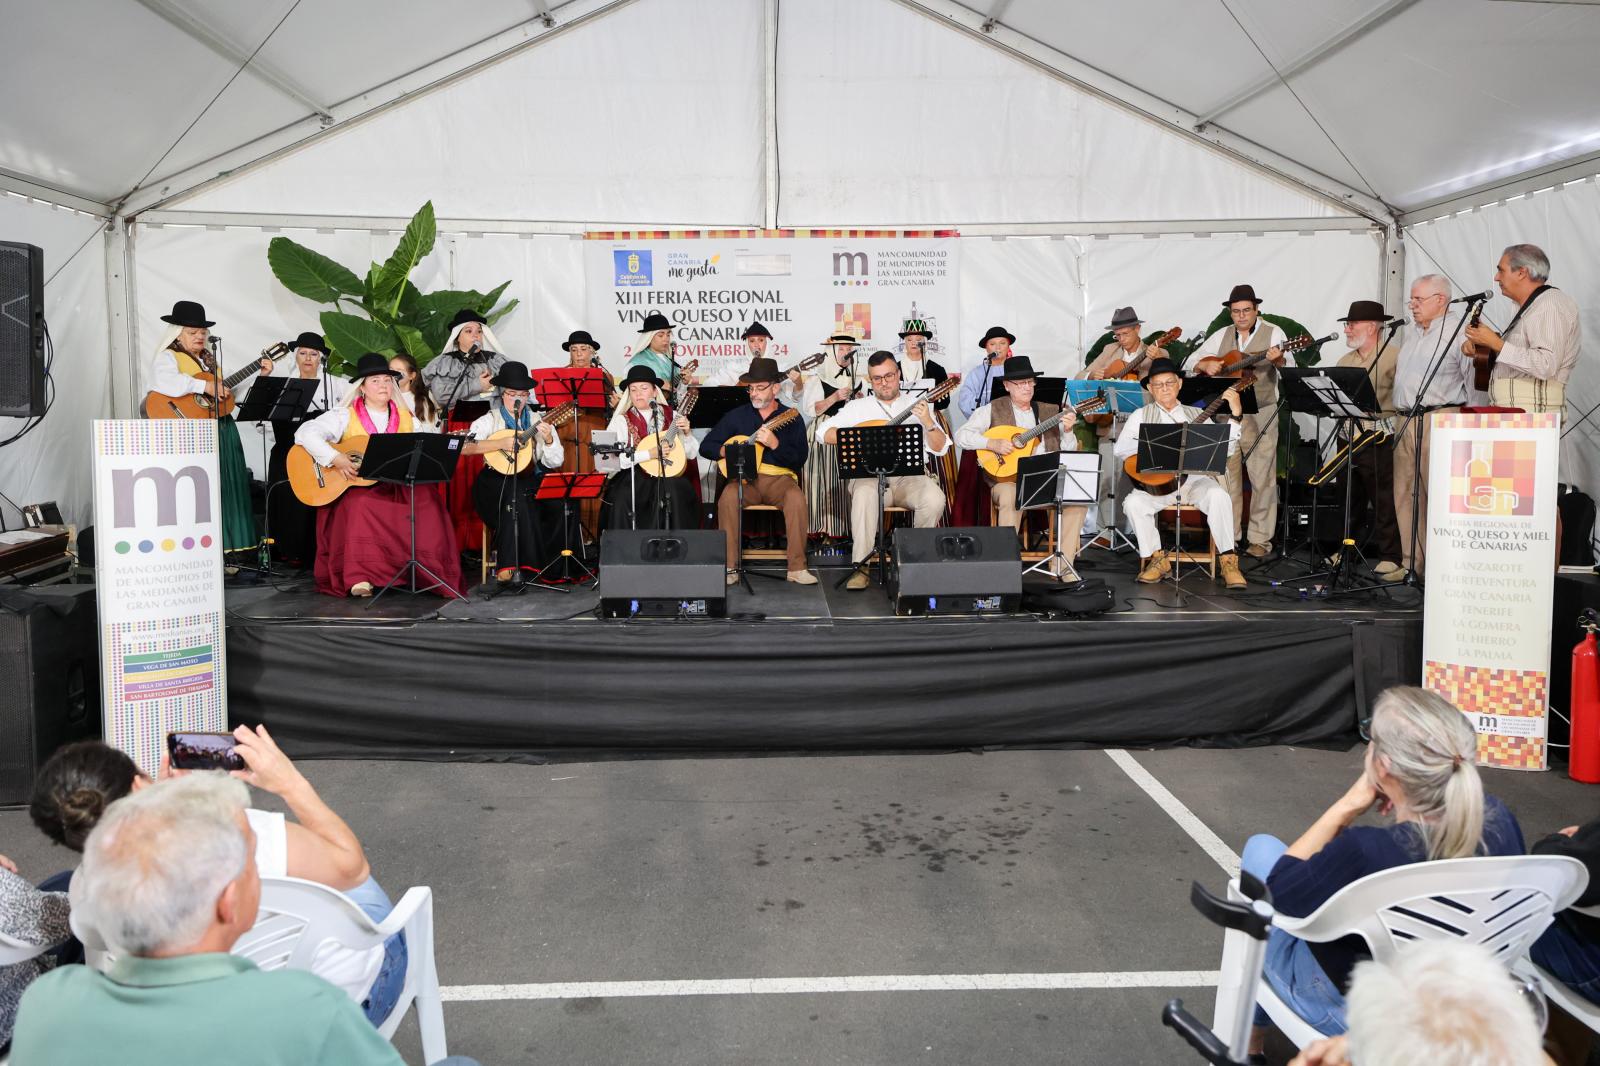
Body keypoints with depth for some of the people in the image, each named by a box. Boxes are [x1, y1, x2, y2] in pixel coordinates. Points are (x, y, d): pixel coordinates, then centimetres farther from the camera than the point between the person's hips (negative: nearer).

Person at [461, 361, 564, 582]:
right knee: (516, 495, -35)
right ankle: (507, 563, -26)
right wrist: (501, 443, -19)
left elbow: (555, 463, 7)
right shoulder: (490, 420, 6)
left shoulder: (538, 421, 13)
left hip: (531, 483, 3)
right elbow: (464, 447, -12)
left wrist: (548, 440, -11)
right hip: (497, 483, -2)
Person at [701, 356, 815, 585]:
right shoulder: (737, 416, 11)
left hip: (780, 478, -1)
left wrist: (774, 444, -20)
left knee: (796, 497, -34)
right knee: (728, 496, -32)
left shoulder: (791, 418, 6)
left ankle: (797, 568, -26)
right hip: (745, 478, 1)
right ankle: (729, 568, -26)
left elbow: (799, 460, -5)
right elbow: (706, 446, 12)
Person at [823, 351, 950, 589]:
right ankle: (861, 567, -29)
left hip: (909, 478, 1)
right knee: (864, 495, -36)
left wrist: (928, 423, -14)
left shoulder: (916, 406, 12)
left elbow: (940, 449, 4)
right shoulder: (858, 407, 12)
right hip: (870, 476, -1)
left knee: (935, 499, -29)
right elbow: (826, 434, 2)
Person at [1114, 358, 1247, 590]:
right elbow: (1119, 450, -1)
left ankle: (1227, 560, -18)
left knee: (1218, 496, -31)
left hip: (1195, 479, 1)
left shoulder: (1196, 415, 16)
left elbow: (1226, 448, 6)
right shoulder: (1141, 415, 12)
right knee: (1133, 502, -29)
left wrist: (1235, 415, -4)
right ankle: (1156, 558, -9)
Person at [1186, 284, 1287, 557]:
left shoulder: (1273, 333, 1)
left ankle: (1260, 538, 4)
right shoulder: (1222, 335, 12)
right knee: (1227, 476, 7)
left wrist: (1278, 360, -34)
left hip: (1260, 415, -3)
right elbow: (1190, 363, 13)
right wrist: (1205, 364, -8)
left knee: (1262, 478, -3)